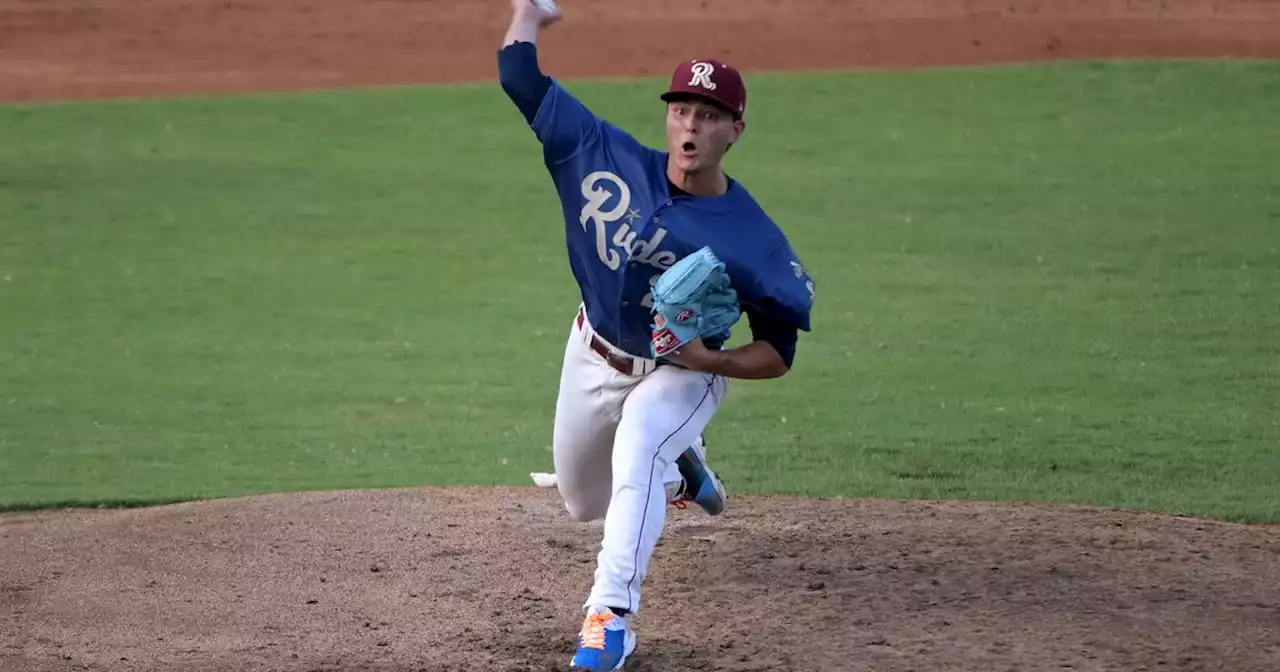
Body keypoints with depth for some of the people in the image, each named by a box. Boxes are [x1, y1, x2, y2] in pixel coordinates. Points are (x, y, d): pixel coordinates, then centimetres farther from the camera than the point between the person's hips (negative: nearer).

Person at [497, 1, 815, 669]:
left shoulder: (753, 240, -27)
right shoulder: (610, 158, -21)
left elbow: (778, 355, -20)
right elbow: (521, 79, -18)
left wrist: (706, 359, -36)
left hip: (682, 374, -5)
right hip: (595, 355, 5)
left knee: (636, 451, -37)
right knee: (582, 501, 23)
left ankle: (610, 617, -36)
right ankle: (678, 466, 57)